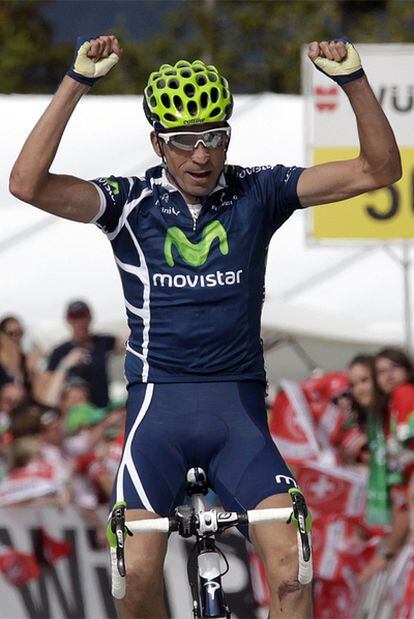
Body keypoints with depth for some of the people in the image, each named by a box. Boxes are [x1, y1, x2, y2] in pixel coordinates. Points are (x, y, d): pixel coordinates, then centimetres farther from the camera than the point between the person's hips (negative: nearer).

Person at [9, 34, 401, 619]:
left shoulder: (257, 193, 3)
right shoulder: (132, 201, -2)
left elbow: (379, 170, -3)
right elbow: (28, 185, -17)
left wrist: (355, 81, -18)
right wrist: (76, 84, -25)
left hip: (238, 407, 1)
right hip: (158, 402, -1)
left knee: (290, 568, -16)